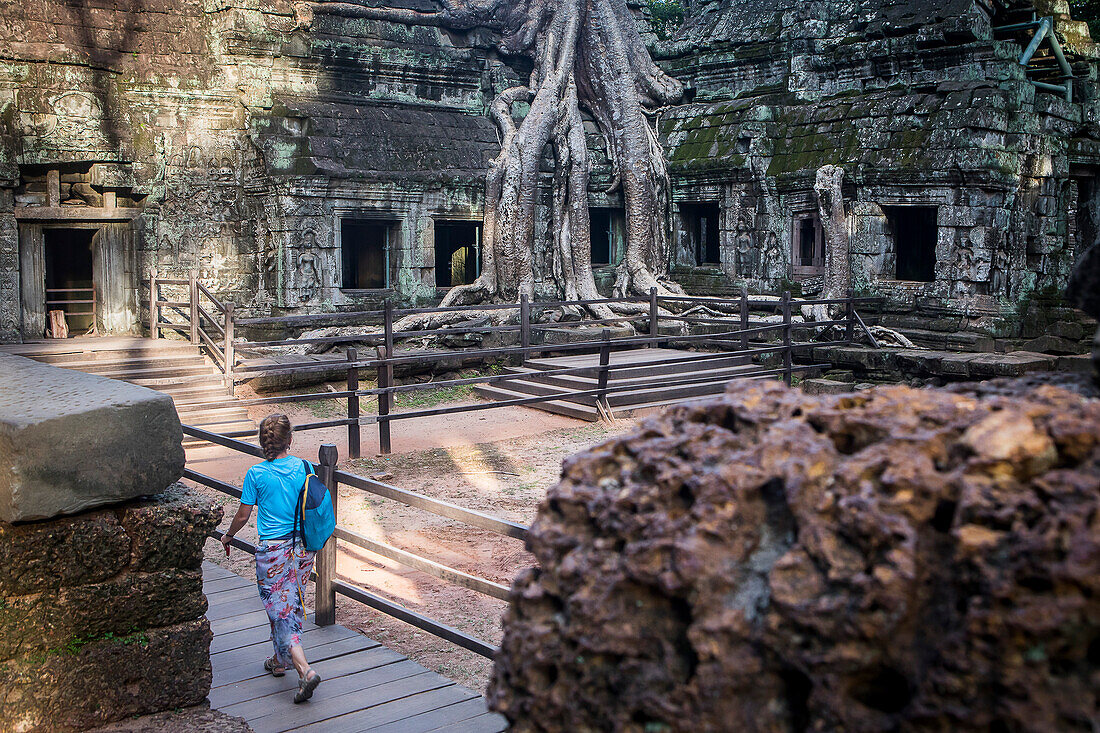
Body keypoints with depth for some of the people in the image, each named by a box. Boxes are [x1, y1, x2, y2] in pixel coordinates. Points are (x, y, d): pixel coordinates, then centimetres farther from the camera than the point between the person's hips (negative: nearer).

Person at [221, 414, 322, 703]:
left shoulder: (256, 474, -10)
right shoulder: (305, 468, -2)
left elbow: (243, 515, -3)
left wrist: (228, 536, 17)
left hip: (273, 550, -4)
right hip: (303, 546, 4)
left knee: (281, 611, -1)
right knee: (293, 603, 20)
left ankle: (305, 670, -14)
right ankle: (281, 659, 36)